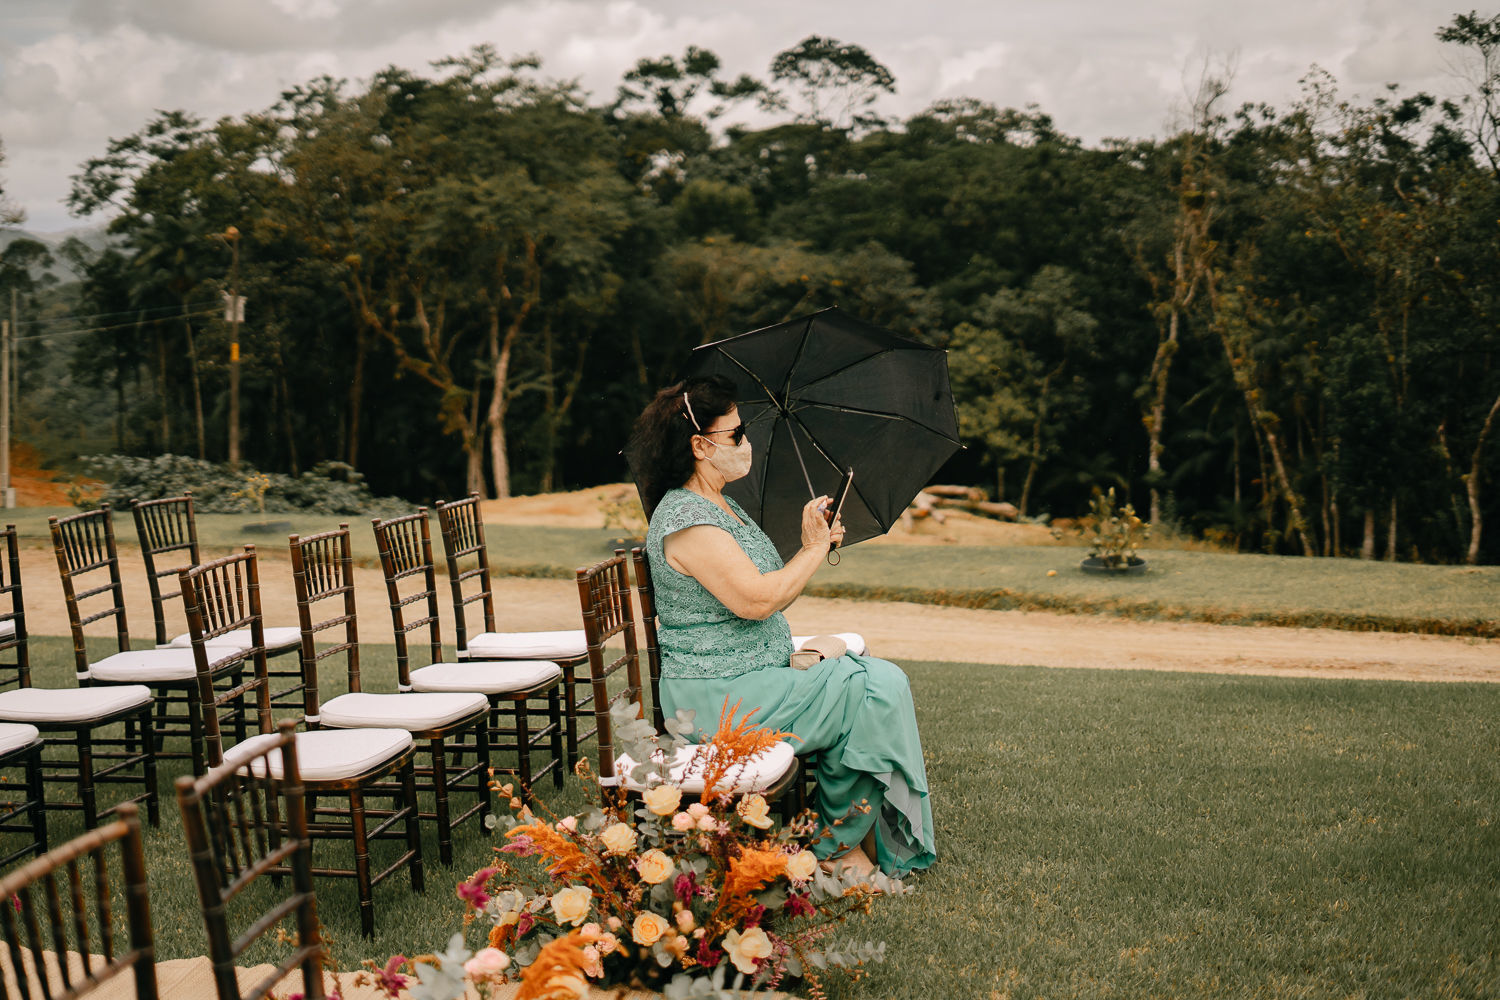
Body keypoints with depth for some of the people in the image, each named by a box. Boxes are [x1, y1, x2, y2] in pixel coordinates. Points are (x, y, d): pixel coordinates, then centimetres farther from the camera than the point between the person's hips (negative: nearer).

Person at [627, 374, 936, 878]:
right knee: (878, 687, -13)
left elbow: (769, 592, 19)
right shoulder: (685, 518, -17)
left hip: (757, 676, 10)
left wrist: (815, 548, 4)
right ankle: (835, 845, -1)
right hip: (719, 698, -10)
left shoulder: (723, 509, 16)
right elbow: (756, 600, -24)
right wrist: (812, 551, -10)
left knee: (875, 676, -1)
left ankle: (863, 836, 1)